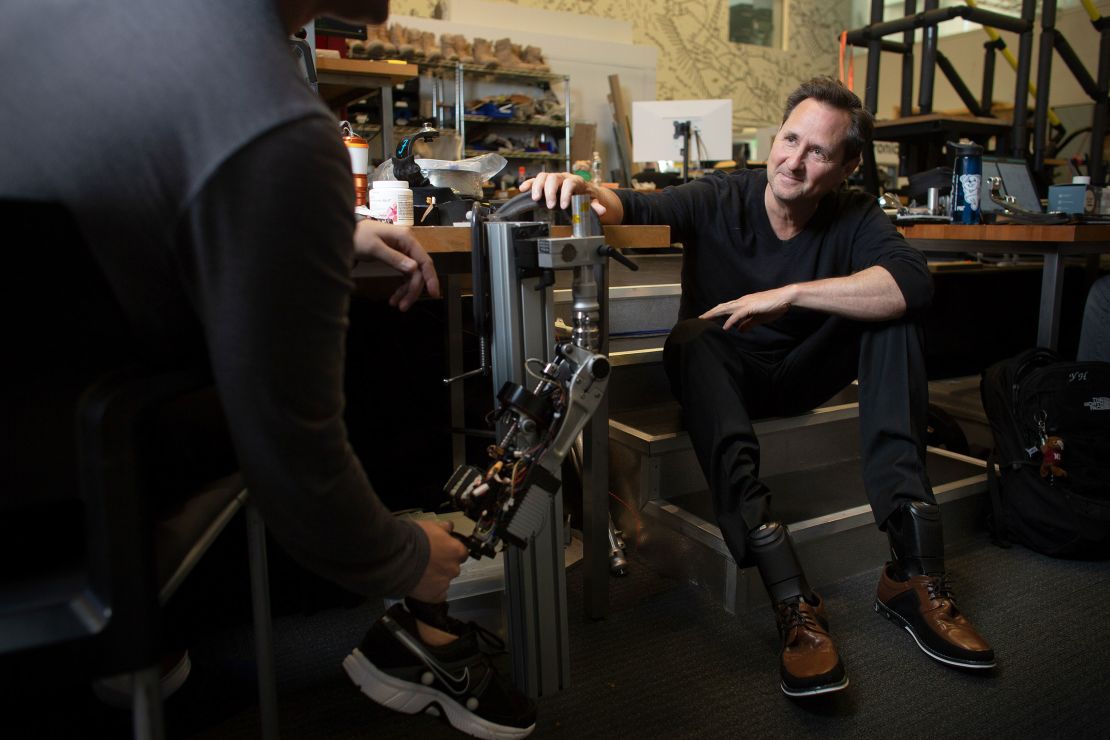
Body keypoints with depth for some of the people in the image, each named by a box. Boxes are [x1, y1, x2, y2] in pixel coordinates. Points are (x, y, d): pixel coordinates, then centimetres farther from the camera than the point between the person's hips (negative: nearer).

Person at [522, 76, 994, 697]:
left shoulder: (854, 217, -8)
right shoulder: (720, 200, -10)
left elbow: (915, 283, -26)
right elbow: (636, 208, -24)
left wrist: (790, 294, -34)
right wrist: (589, 192, -48)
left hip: (803, 375, 2)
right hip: (725, 380, -1)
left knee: (893, 315, -22)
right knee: (693, 337, -34)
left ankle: (913, 573, -30)